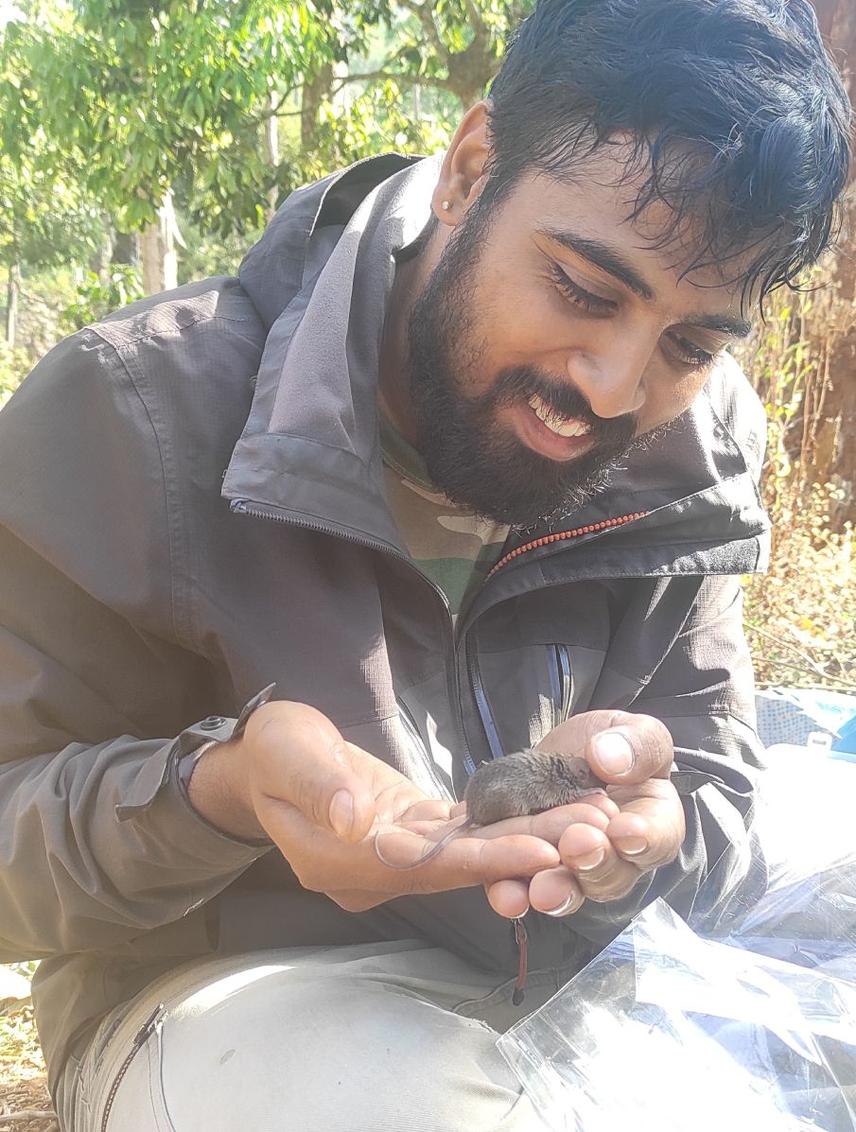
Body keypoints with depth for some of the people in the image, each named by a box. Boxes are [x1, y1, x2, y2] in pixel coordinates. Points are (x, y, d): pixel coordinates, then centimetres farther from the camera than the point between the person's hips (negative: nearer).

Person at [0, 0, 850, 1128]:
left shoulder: (690, 466, -7)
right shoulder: (141, 414, -20)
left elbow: (722, 809, -4)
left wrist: (639, 825, -29)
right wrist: (223, 791, -37)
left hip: (567, 975, 4)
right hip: (217, 980, -3)